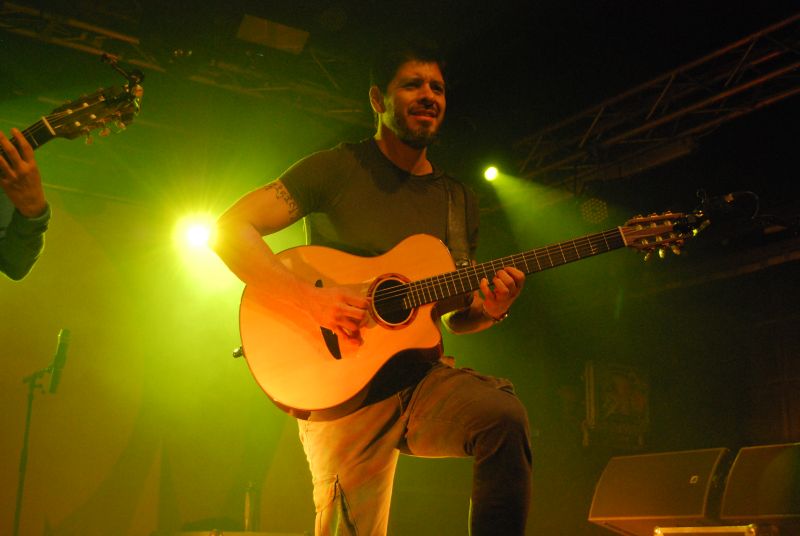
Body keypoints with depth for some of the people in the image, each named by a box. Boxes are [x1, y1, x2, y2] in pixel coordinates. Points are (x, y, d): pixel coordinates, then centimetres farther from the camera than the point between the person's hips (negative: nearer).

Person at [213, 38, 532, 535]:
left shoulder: (460, 200, 13)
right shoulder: (338, 168, -3)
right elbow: (230, 229, -11)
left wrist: (489, 310, -6)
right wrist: (311, 298, -22)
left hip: (425, 379, 4)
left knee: (504, 415, -25)